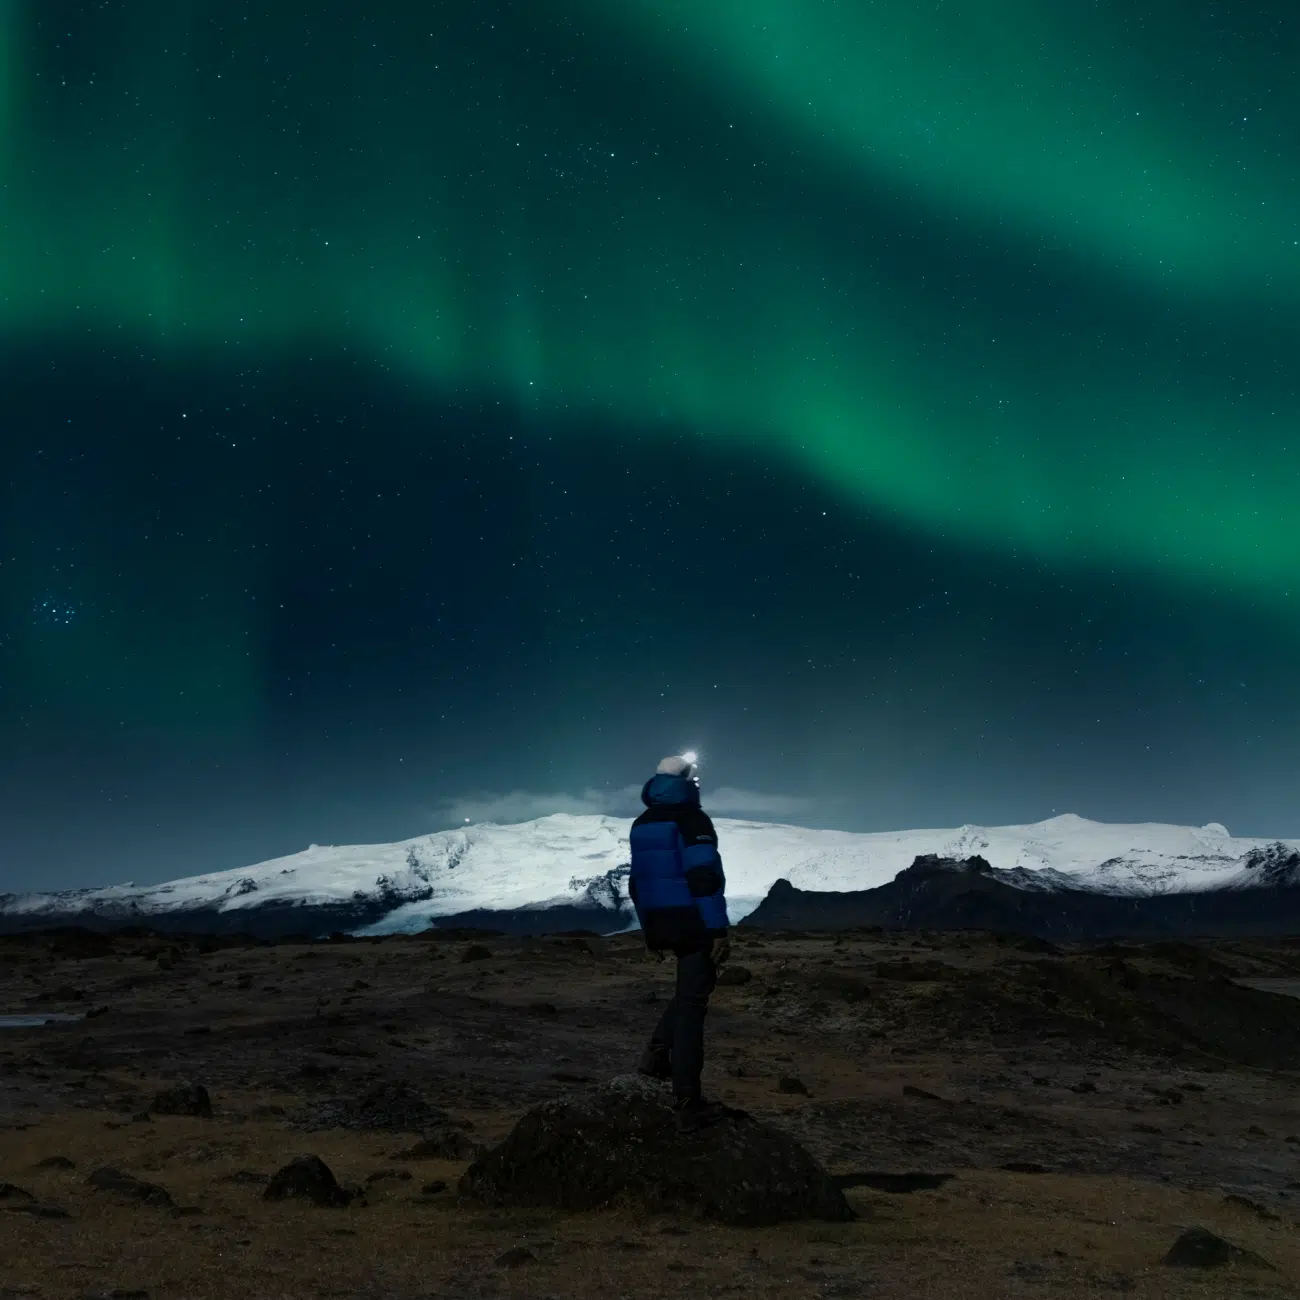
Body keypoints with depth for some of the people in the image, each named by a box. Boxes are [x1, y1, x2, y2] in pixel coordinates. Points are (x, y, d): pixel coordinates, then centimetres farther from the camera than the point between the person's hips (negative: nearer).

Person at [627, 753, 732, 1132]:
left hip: (661, 922, 8)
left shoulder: (642, 824, 12)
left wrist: (649, 930, 22)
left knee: (693, 987, 26)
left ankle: (657, 1054, 15)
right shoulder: (692, 819, -12)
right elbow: (704, 877, -21)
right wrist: (719, 929, -19)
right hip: (692, 921, -7)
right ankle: (688, 1105, 1)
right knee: (691, 1002, -2)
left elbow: (636, 880, 16)